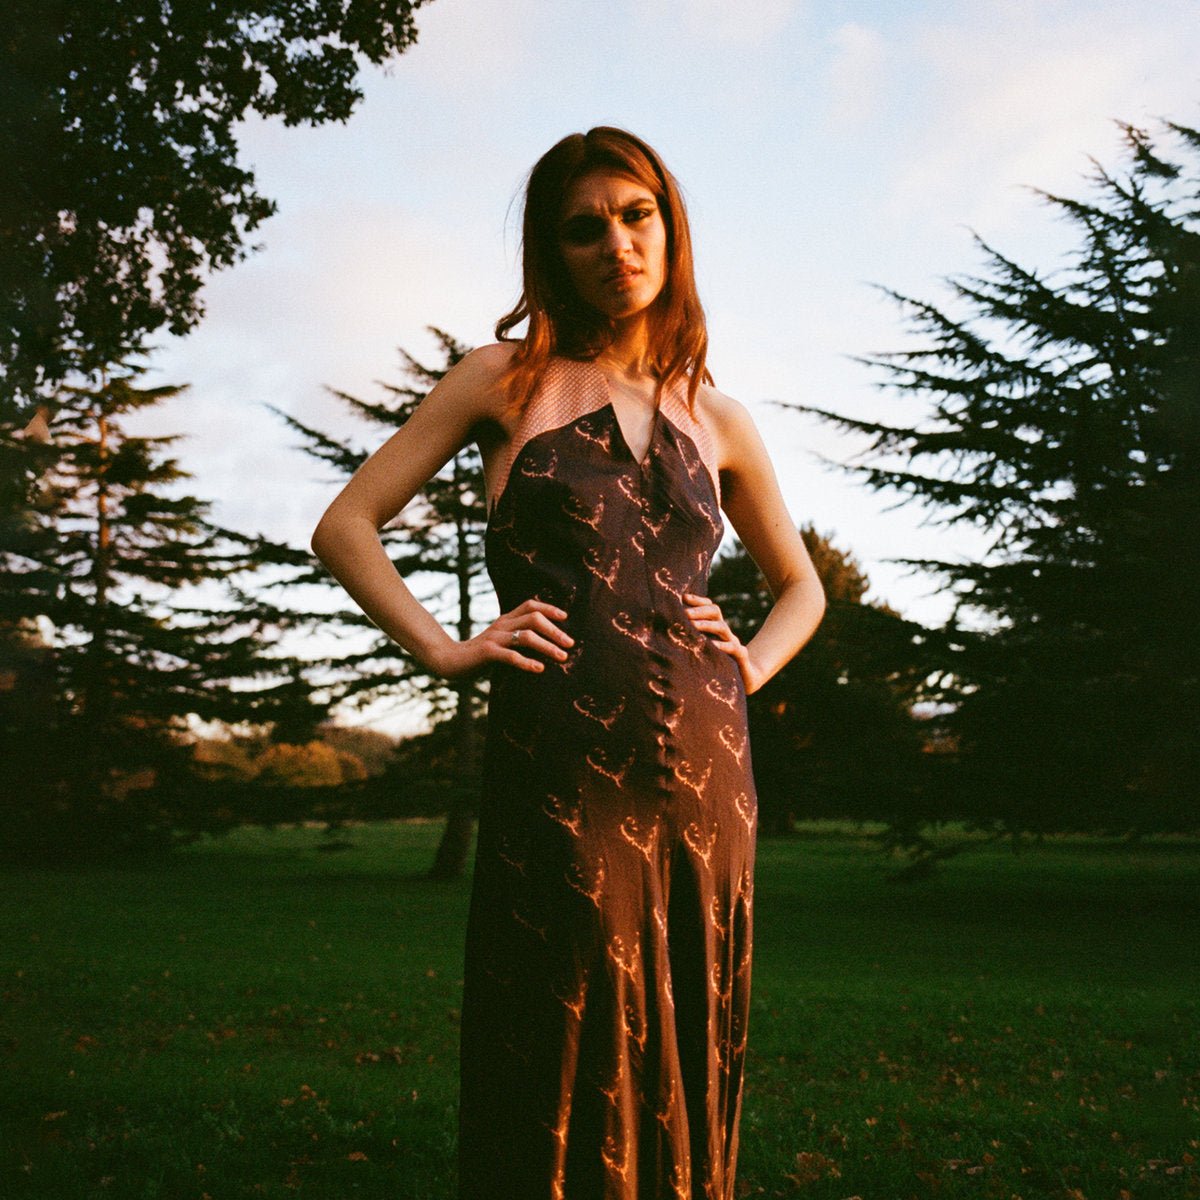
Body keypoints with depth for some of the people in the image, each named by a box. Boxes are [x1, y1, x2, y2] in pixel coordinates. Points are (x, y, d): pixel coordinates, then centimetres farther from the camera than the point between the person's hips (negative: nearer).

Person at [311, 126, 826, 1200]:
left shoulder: (716, 417, 15)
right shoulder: (509, 378, 7)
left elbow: (802, 587, 27)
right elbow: (345, 526, 6)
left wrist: (752, 667, 8)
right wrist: (446, 650, -4)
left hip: (703, 781, 3)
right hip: (558, 776, -3)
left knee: (684, 1077, 9)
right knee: (558, 1090, 2)